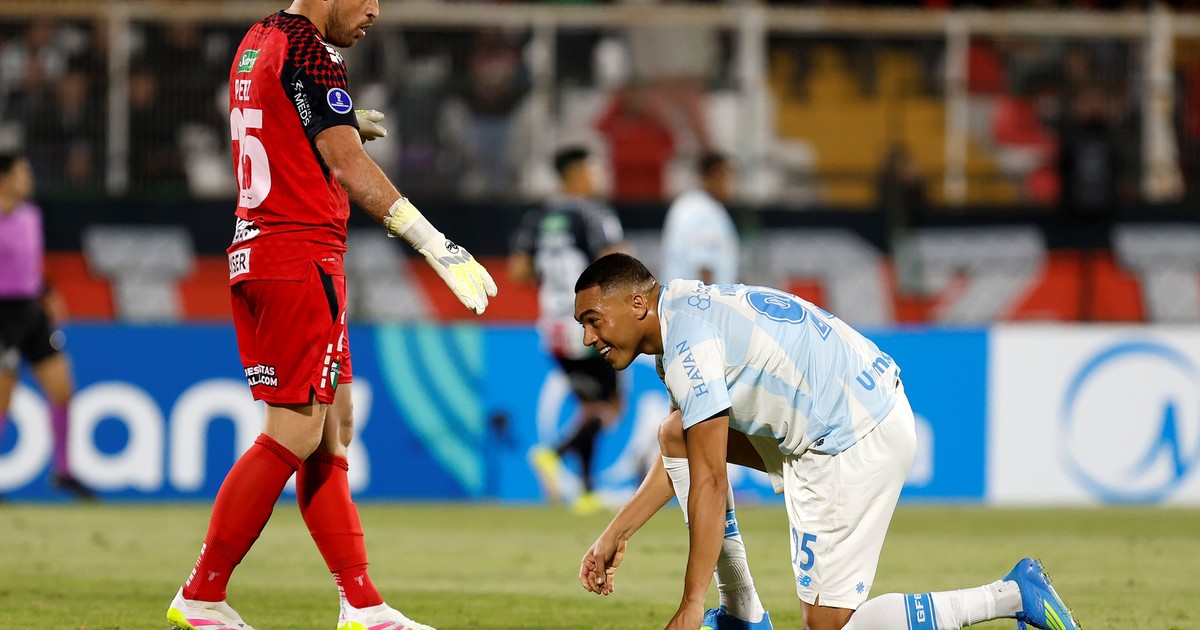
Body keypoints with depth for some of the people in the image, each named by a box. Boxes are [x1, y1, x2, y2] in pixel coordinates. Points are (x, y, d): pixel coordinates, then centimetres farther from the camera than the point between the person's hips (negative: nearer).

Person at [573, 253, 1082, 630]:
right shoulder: (686, 309, 11)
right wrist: (615, 534, 21)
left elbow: (709, 483, -22)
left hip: (860, 442, -11)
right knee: (676, 433, 14)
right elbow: (682, 458, 23)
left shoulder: (689, 347, -20)